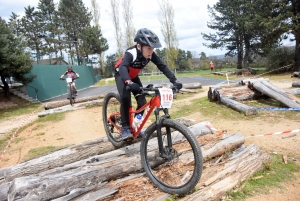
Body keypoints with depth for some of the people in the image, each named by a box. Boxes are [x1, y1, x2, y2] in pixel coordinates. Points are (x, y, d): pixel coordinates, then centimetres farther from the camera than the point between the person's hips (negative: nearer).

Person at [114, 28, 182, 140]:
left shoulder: (150, 54, -22)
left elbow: (162, 66, -23)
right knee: (125, 98, -29)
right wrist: (129, 82, -74)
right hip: (121, 75, -5)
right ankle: (125, 128, -15)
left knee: (142, 102, -7)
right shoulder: (130, 53, -37)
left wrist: (174, 80, -36)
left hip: (133, 76, 5)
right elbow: (123, 68, -54)